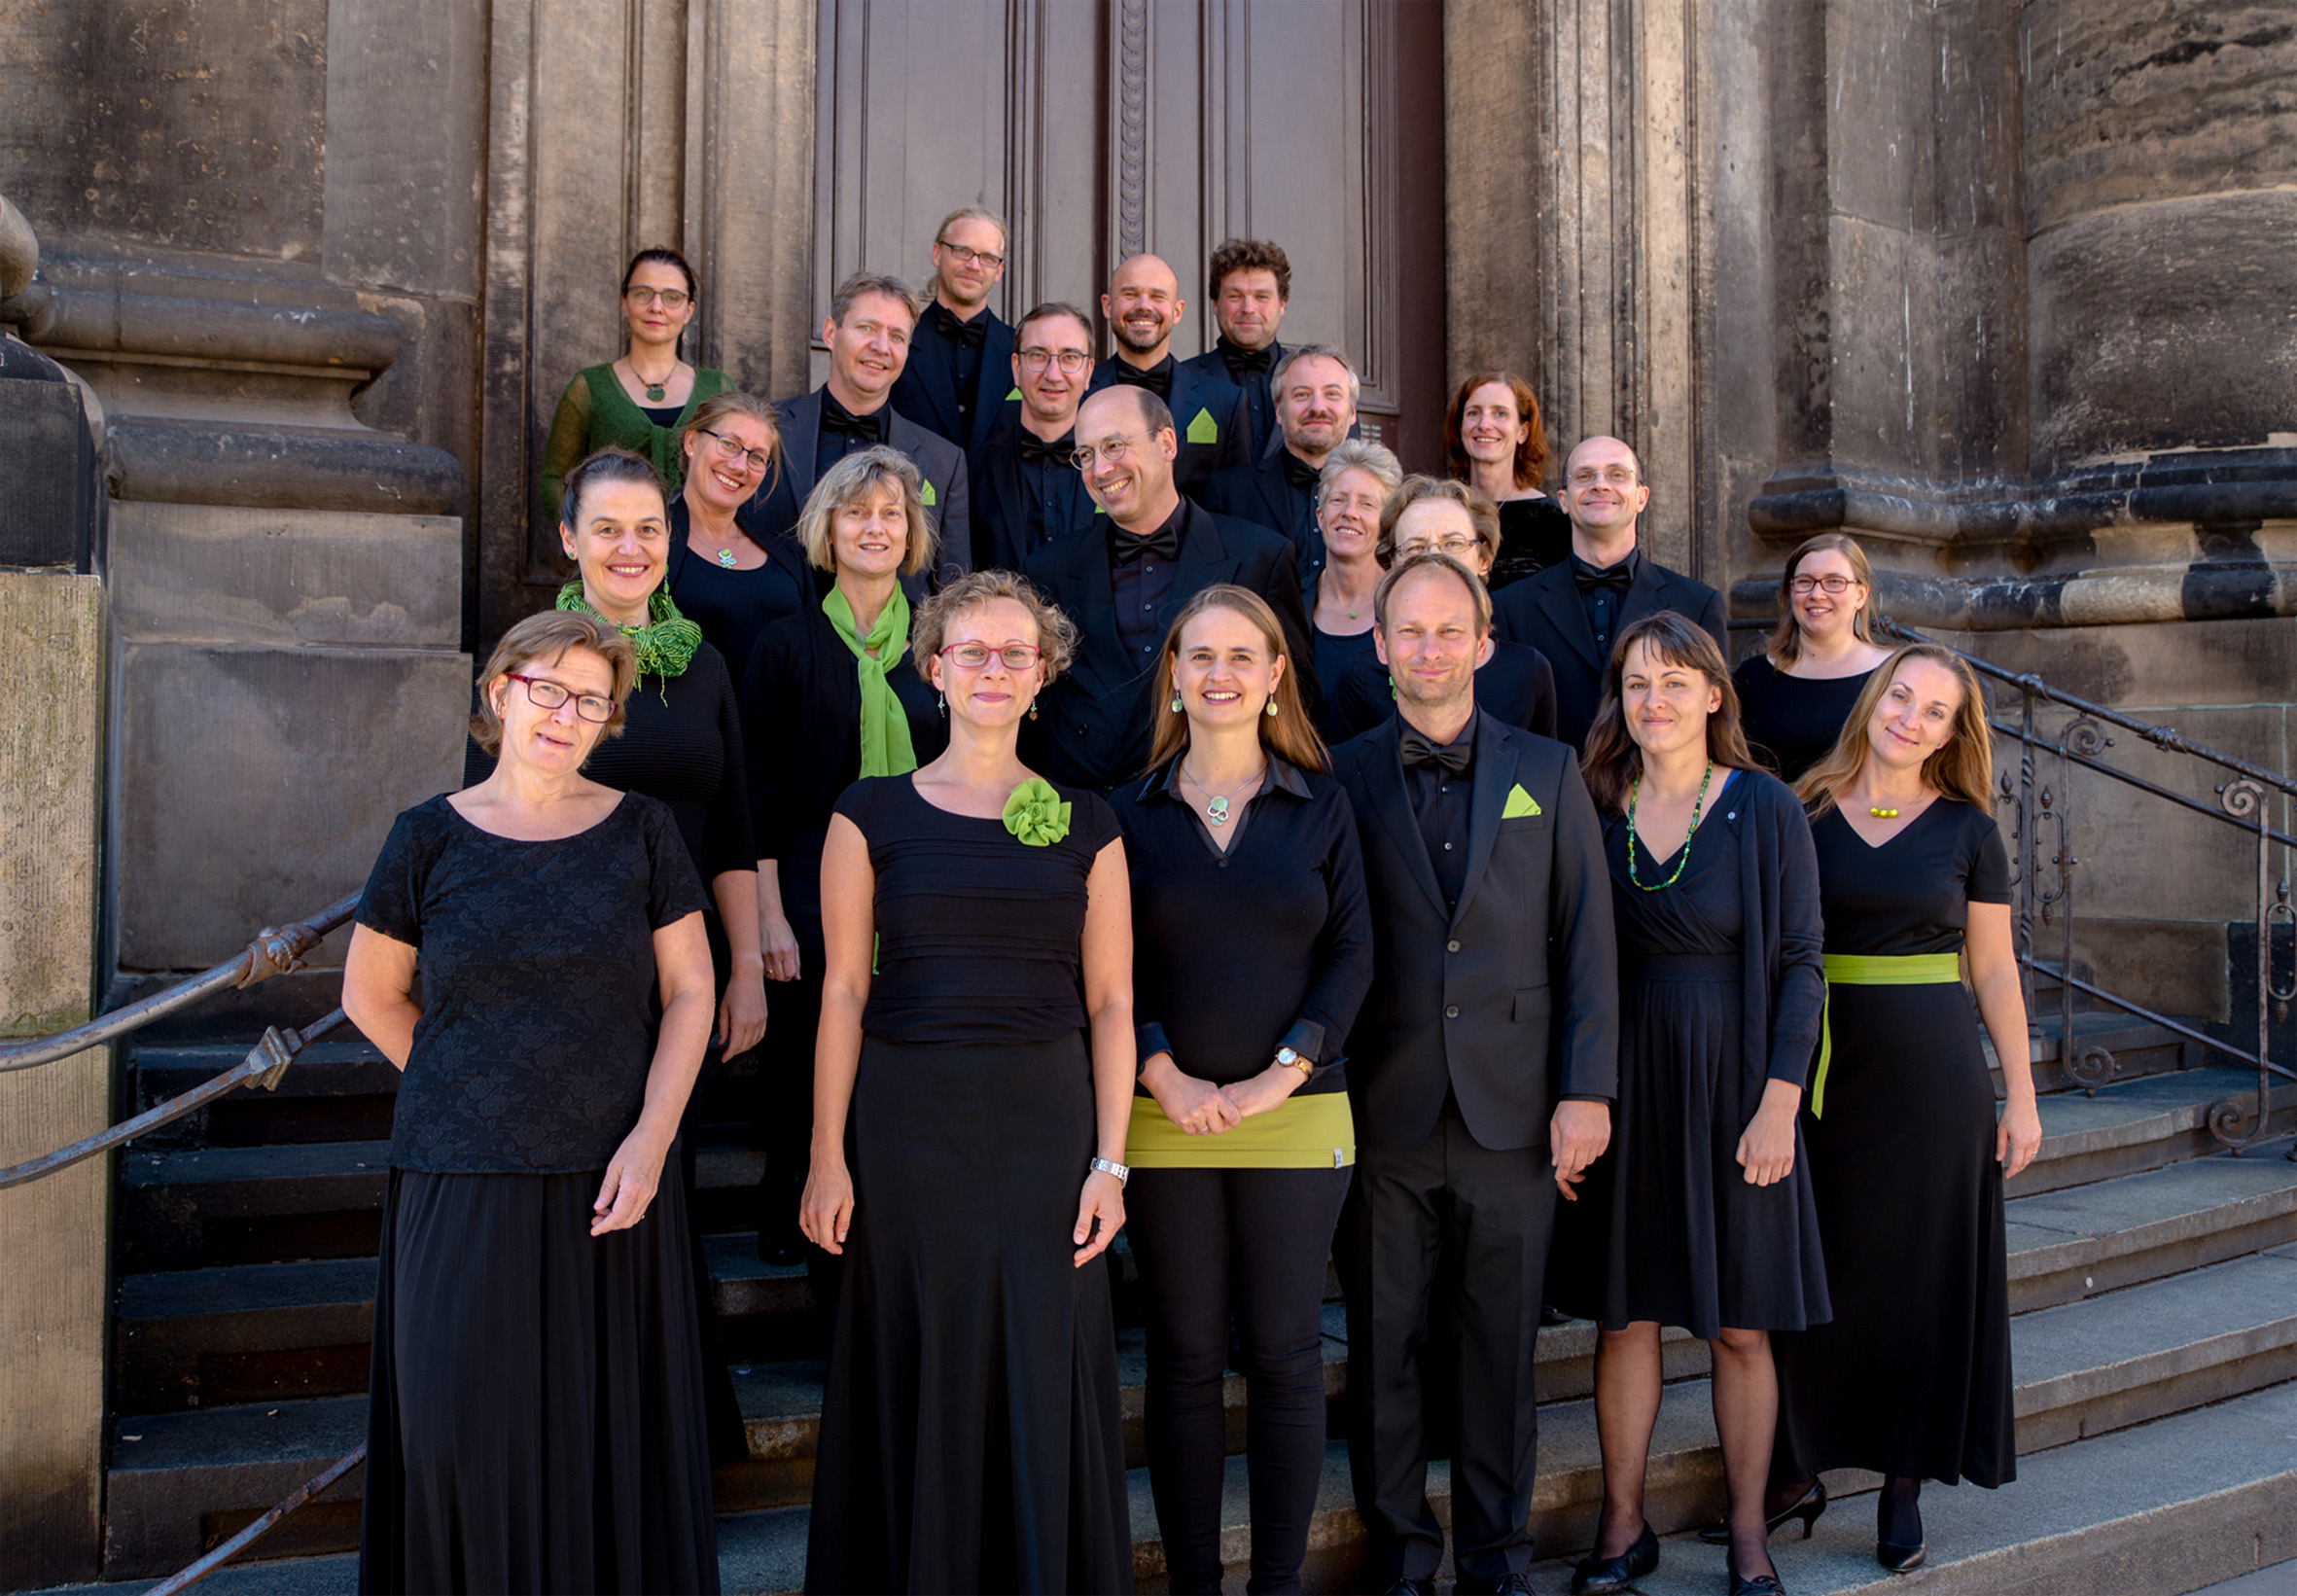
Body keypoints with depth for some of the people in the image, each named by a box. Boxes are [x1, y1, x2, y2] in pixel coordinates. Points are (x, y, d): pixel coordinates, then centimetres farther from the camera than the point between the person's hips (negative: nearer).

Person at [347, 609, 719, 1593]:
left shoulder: (640, 831, 4)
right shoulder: (431, 838, 3)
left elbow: (688, 993, 2)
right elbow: (370, 998, 11)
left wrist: (650, 1138, -8)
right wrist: (480, 1091, 4)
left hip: (612, 1181, 0)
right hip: (463, 1183, 0)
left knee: (607, 1432, 4)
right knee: (463, 1431, 0)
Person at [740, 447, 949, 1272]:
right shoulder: (787, 645, 1)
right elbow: (761, 790, -1)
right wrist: (769, 915, -7)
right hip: (816, 900, -2)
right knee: (811, 1073, 0)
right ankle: (796, 1230, 17)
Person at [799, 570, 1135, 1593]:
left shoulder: (1086, 822, 7)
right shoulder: (874, 813, 3)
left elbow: (1109, 1002, 5)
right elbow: (843, 991, 0)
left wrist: (1110, 1160, -3)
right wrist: (827, 1157, -6)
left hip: (1047, 1124, 1)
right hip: (908, 1119, -1)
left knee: (1044, 1386, 4)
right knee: (919, 1385, 6)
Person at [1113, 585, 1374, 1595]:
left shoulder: (1320, 806, 5)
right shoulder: (1132, 812, 5)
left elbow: (1352, 955, 1)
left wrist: (1283, 1072, -10)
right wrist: (1163, 1075, -10)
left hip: (1297, 1117, 0)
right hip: (1165, 1122, 0)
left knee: (1285, 1354, 5)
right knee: (1185, 1356, 6)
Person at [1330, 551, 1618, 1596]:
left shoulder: (1548, 773, 7)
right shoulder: (1342, 777, 3)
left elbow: (1588, 941, 4)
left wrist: (1588, 1090, -2)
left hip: (1512, 1110, 1)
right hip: (1383, 1113, -1)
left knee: (1502, 1344, 10)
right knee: (1384, 1343, 7)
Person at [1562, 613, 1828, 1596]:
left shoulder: (1765, 810, -4)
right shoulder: (1593, 809, 3)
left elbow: (1800, 964, -5)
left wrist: (1779, 1104, -12)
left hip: (1733, 1086, -2)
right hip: (1625, 1084, 2)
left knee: (1740, 1325, 6)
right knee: (1625, 1311, 8)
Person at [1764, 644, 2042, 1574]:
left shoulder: (1967, 828, 2)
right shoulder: (1800, 815, 3)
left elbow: (1994, 971, 4)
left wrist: (2021, 1100, 1)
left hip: (1932, 1071, 0)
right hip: (1817, 1069, 1)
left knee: (1923, 1278, 5)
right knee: (1811, 1271, 6)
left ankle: (1904, 1485, 16)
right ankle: (1799, 1470, 20)